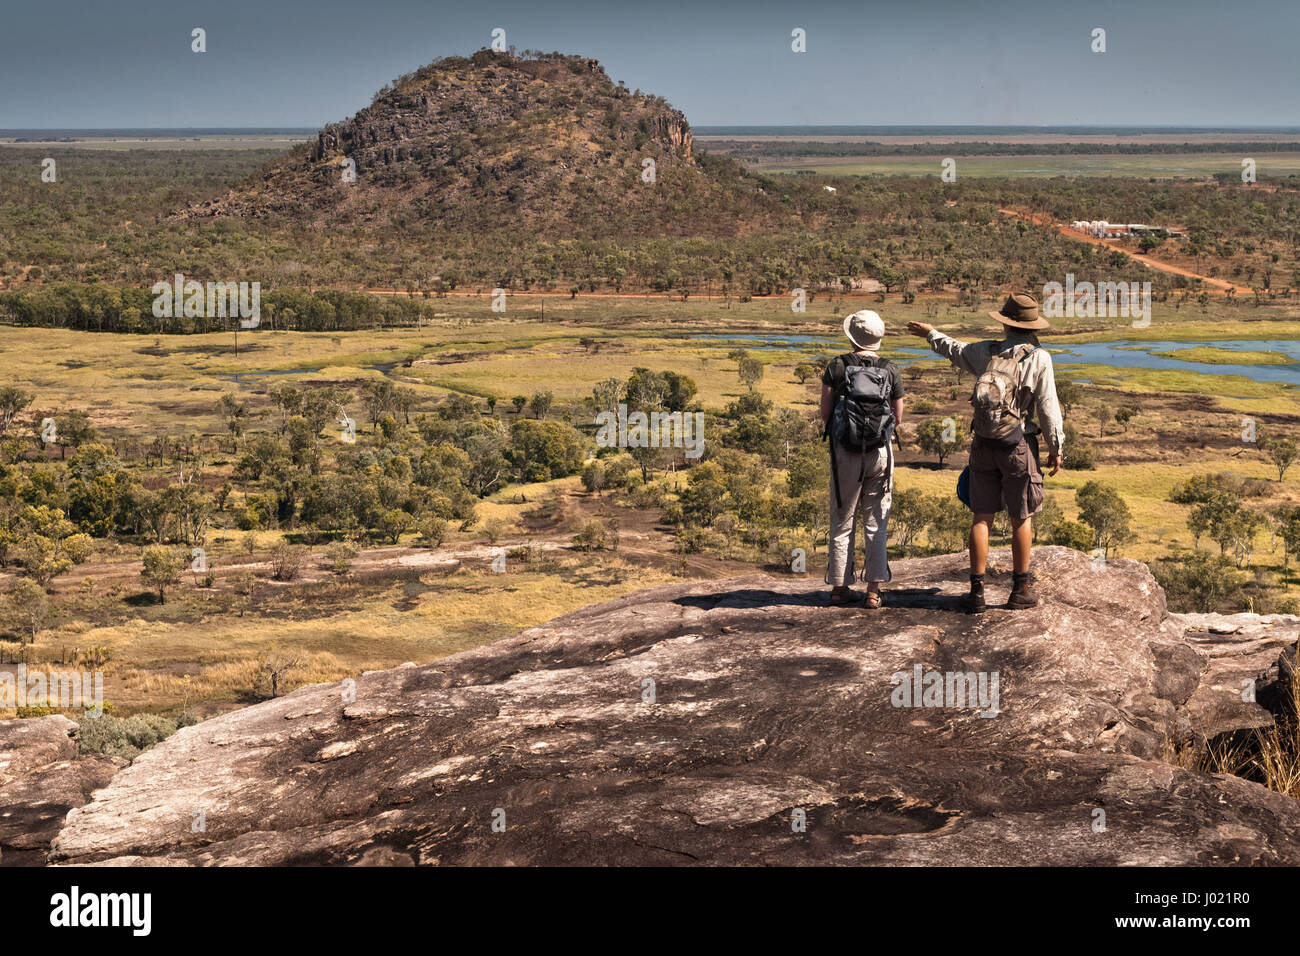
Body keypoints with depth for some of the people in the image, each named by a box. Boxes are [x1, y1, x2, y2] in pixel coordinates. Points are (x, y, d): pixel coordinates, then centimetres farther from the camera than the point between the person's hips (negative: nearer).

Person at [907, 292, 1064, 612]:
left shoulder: (986, 352, 3)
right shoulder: (1038, 358, -9)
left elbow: (954, 350, 22)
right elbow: (1048, 407, -10)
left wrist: (930, 333, 41)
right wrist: (1056, 448, -2)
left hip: (984, 443, 3)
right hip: (1019, 445, -3)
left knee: (982, 517, 7)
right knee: (1021, 518, 6)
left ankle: (977, 591, 6)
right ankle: (1020, 589, 10)